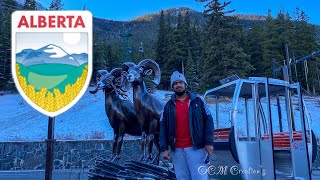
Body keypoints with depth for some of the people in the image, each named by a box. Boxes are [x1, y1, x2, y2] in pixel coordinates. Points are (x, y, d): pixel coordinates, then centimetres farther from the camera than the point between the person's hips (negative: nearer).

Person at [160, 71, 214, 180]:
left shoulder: (197, 101, 4)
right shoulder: (169, 105, 8)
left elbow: (208, 121, 2)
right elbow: (163, 127, 6)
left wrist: (209, 142, -7)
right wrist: (164, 148, -3)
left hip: (195, 148, -2)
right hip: (177, 150, 2)